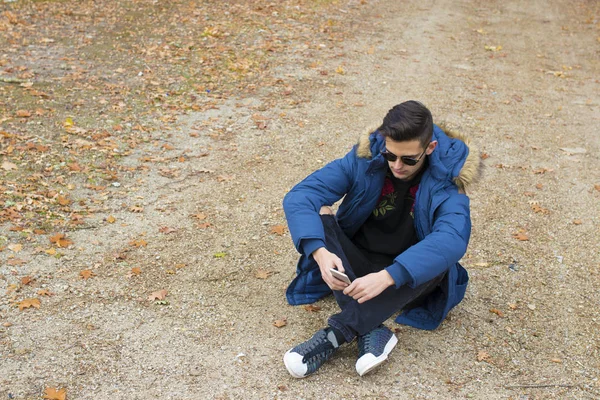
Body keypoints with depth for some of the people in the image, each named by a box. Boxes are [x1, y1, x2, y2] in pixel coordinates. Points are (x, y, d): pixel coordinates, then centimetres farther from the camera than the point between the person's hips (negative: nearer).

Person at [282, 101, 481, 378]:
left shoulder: (446, 179, -18)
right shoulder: (363, 158, -13)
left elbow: (453, 239, -37)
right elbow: (298, 197, -21)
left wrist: (388, 277, -48)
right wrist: (320, 252, -39)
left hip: (411, 278, -1)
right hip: (356, 267, 2)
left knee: (440, 255, -33)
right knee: (317, 215, -23)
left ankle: (337, 332, -34)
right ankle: (373, 331, -35)